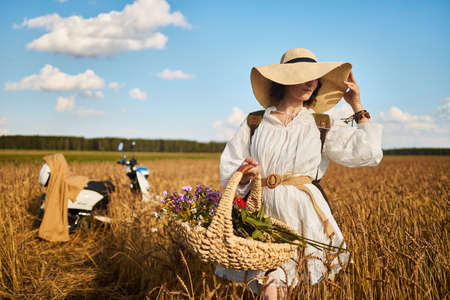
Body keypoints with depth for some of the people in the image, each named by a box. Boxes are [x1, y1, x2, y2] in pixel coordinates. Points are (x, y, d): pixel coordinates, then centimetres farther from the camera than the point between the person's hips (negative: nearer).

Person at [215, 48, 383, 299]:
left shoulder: (323, 126, 7)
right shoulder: (255, 122, 7)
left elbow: (369, 153, 0)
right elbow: (229, 172, 7)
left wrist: (357, 105, 6)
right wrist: (245, 175, -16)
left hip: (304, 212, 1)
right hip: (263, 212, 0)